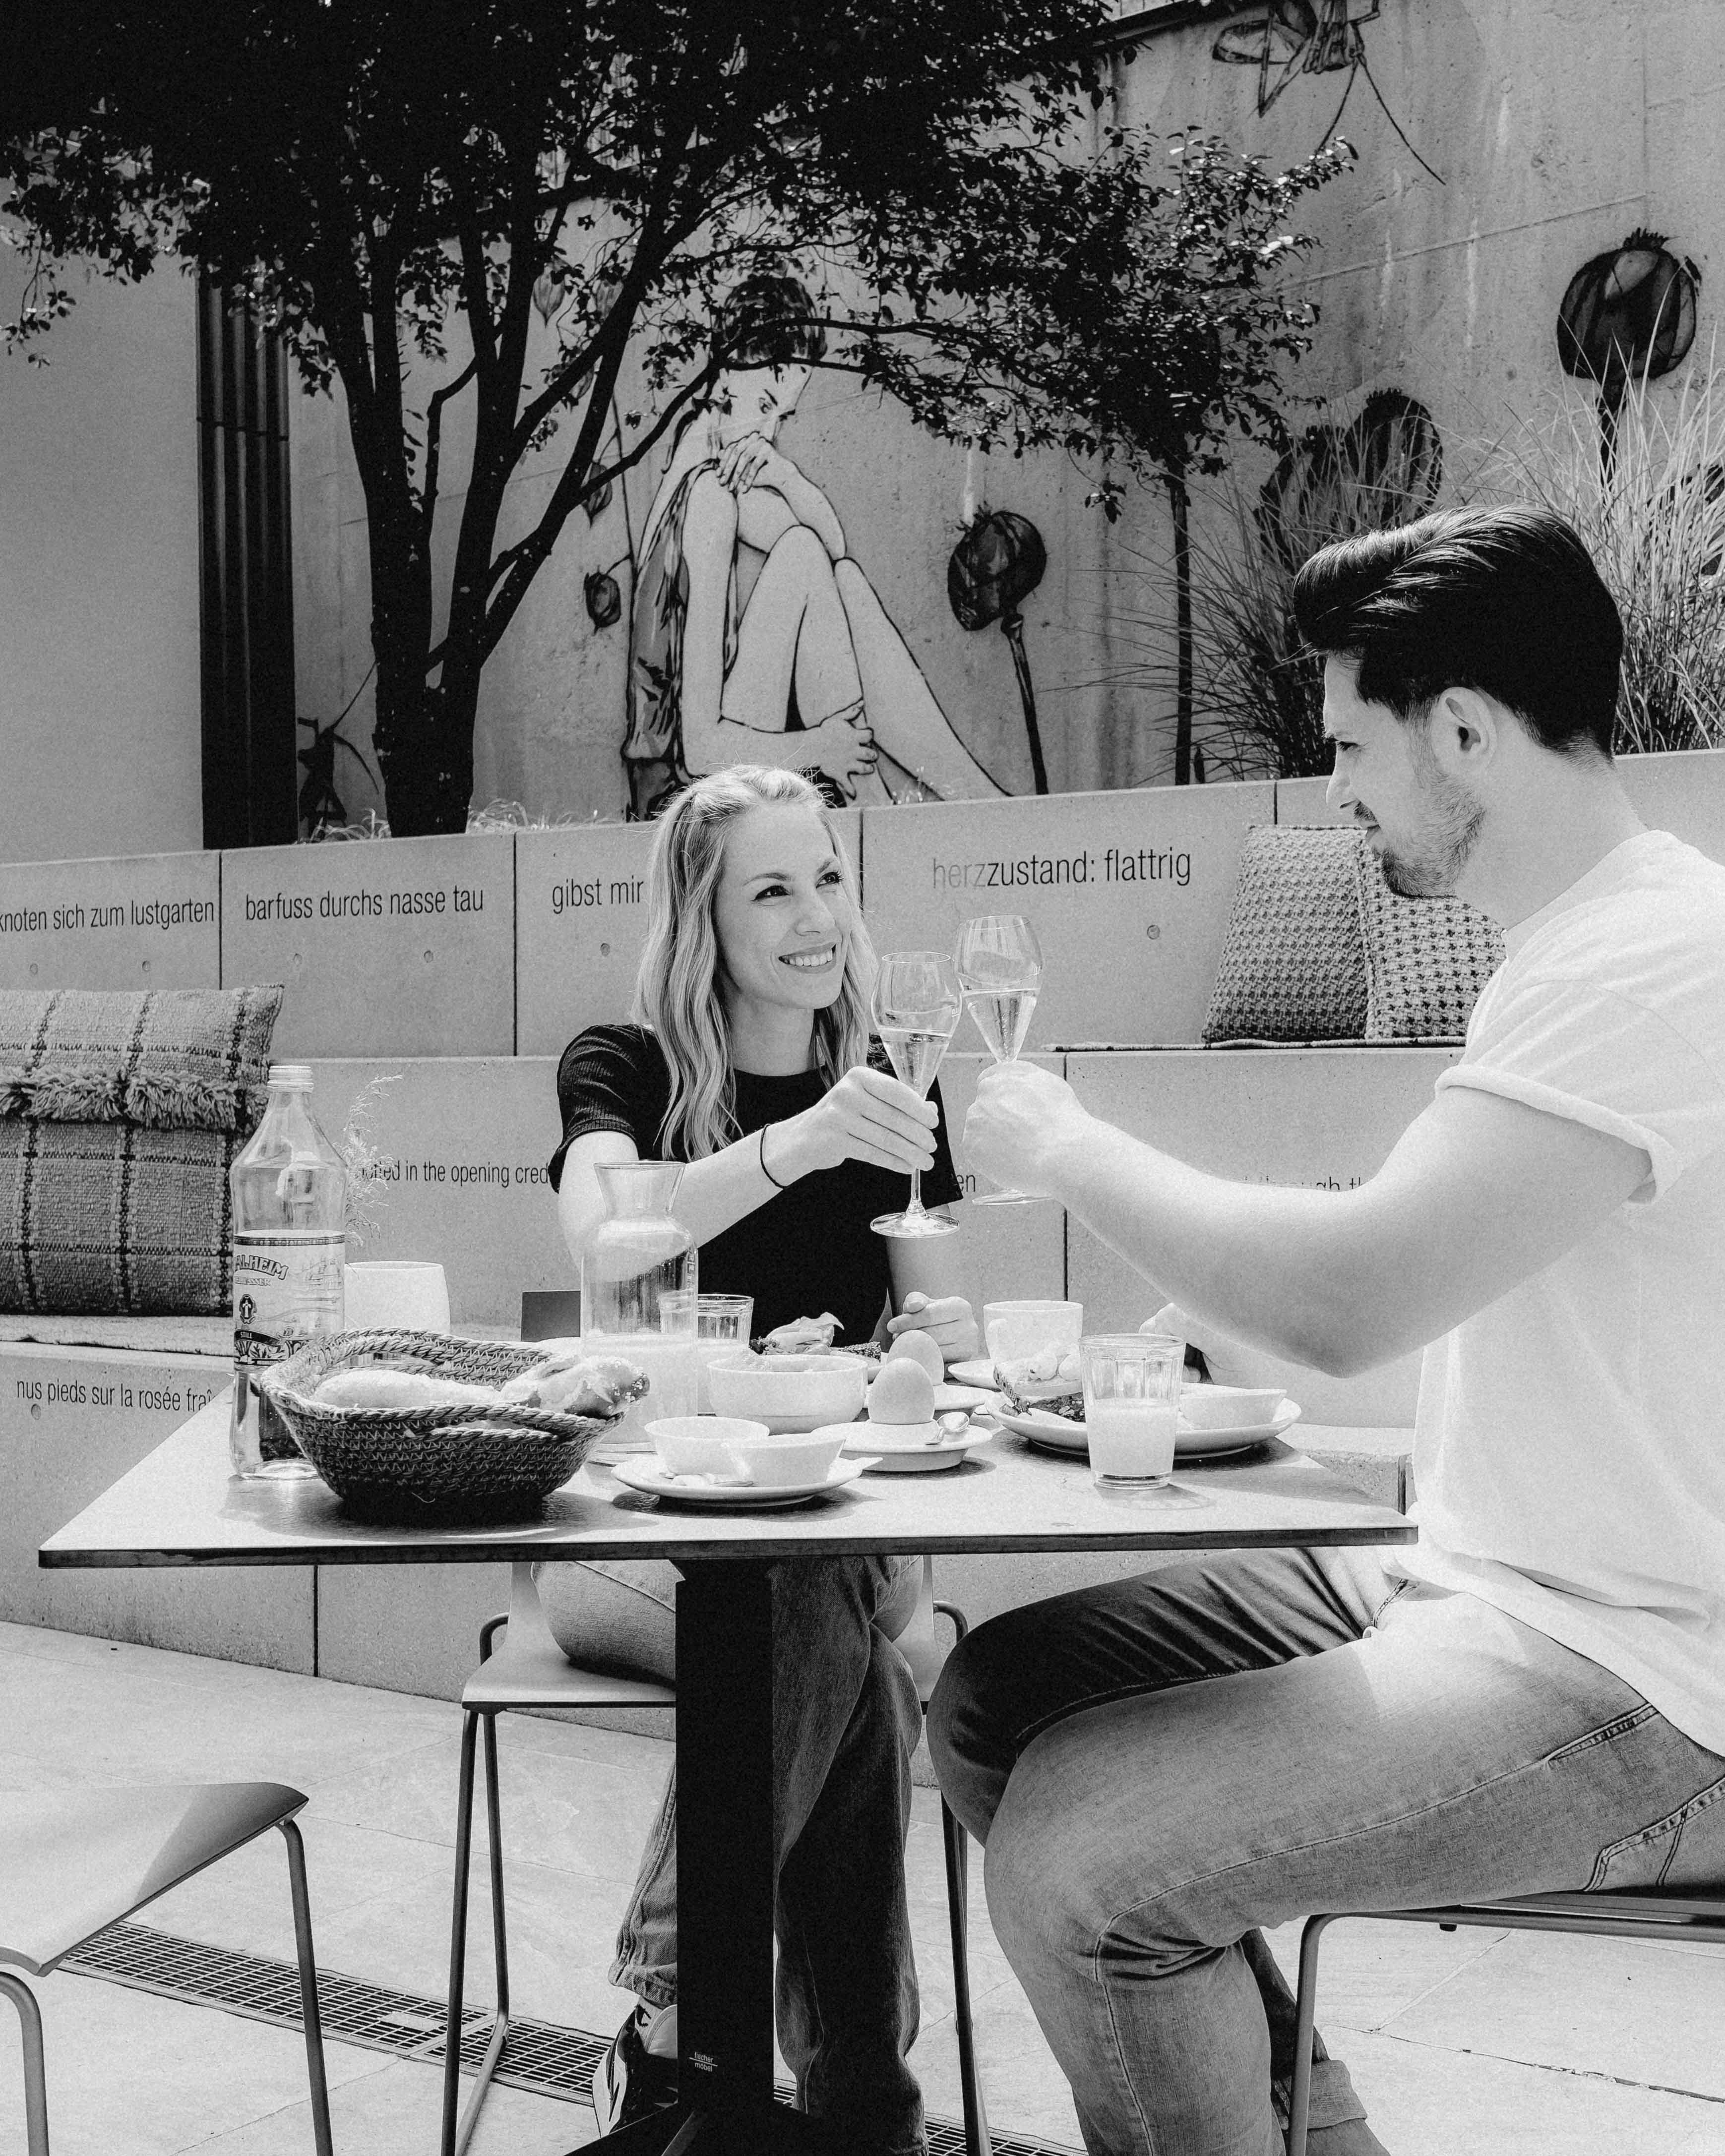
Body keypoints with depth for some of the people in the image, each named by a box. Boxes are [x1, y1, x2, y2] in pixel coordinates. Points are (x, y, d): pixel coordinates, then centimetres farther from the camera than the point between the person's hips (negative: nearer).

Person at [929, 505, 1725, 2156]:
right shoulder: (1583, 947, 12)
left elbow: (1347, 1295, -30)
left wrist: (1066, 1150, -15)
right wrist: (1218, 1313, 4)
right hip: (1477, 1588, 10)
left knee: (1076, 1847, -22)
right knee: (993, 1701, 5)